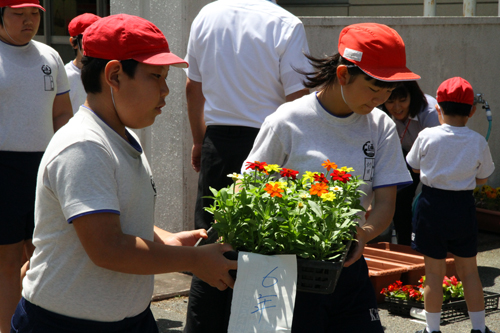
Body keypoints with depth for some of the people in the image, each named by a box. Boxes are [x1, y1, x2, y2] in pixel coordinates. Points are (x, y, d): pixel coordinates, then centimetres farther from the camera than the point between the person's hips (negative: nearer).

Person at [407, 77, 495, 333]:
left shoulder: (426, 136, -9)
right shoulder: (478, 142, -7)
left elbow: (415, 168, 5)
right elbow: (482, 178, 4)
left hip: (432, 203, -1)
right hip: (463, 206, 1)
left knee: (434, 272, 7)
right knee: (469, 270, 14)